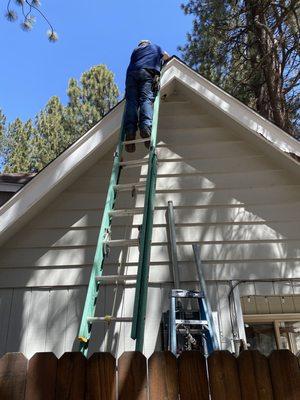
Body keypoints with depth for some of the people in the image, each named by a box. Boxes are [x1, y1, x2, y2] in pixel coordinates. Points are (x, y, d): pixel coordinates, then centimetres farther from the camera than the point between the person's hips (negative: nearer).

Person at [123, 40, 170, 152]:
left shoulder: (135, 50, 37)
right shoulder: (156, 47, 35)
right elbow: (167, 57, 49)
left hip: (131, 73, 2)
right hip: (148, 72, -2)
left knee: (131, 101, -12)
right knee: (147, 99, -19)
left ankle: (130, 131, -34)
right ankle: (146, 126, -45)